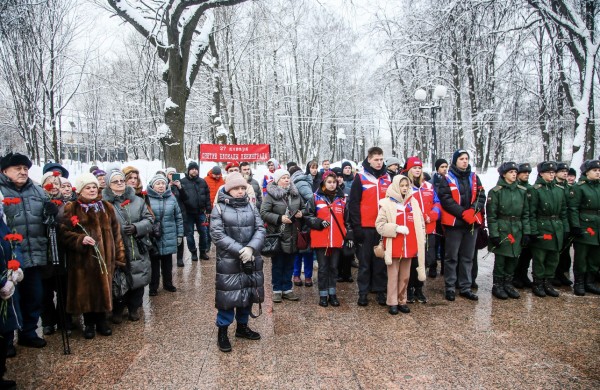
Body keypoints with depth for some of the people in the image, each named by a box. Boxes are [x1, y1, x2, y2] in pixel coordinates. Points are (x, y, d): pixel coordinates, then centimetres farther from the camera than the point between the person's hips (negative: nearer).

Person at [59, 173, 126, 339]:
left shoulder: (107, 207, 9)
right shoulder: (72, 209, -1)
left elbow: (116, 233, 9)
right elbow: (64, 233, -5)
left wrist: (120, 255, 5)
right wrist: (80, 239, -23)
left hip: (105, 257, 3)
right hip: (82, 258, -2)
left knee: (103, 288, 8)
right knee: (85, 290, 4)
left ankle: (101, 320, 26)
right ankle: (89, 323, 22)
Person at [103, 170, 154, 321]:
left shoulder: (137, 200, 7)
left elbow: (149, 219, 7)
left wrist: (137, 228, -10)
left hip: (138, 250, 3)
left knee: (138, 280, 11)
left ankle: (134, 308, 32)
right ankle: (117, 310, 28)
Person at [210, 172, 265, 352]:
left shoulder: (251, 206, 6)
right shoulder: (219, 208, -5)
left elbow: (260, 229, -1)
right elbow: (217, 234, -13)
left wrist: (251, 248, -19)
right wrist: (239, 250, -20)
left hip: (251, 260, 4)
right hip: (228, 261, -4)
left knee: (248, 293, 14)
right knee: (228, 296, 0)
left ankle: (242, 327, 34)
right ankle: (222, 332, 18)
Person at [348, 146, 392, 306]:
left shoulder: (388, 178, 10)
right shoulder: (360, 178, -1)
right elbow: (353, 203, -4)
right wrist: (356, 227, -10)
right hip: (366, 227, -3)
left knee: (381, 260, 8)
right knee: (365, 261, 4)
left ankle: (380, 290, 19)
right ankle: (363, 292, 13)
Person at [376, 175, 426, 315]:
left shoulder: (414, 202, 8)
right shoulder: (387, 203, -5)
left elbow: (420, 224, 13)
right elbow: (379, 225, -9)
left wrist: (421, 241, 6)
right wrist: (396, 228, -17)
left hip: (409, 247, 4)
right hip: (393, 247, -4)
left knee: (405, 276, 13)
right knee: (393, 276, 4)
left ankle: (402, 301, 25)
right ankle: (392, 303, 14)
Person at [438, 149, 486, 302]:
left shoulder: (474, 178, 12)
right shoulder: (447, 179, -2)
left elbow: (481, 197, 6)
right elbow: (446, 200, -11)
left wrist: (472, 210, -13)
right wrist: (463, 213, -18)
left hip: (472, 222, 5)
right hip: (454, 223, -5)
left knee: (468, 257, 11)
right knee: (452, 257, 2)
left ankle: (465, 288, 20)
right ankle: (450, 288, 11)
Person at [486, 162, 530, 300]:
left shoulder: (522, 191, 8)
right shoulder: (495, 191, -7)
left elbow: (525, 213, 10)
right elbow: (491, 215, -9)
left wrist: (526, 232, 4)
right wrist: (494, 234, -13)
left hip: (517, 230, 5)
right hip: (501, 229, -5)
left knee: (513, 258, 10)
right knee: (500, 259, 2)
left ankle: (508, 283, 25)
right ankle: (497, 285, 15)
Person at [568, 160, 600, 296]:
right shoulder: (578, 187, -7)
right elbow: (573, 209, -12)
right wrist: (576, 227, -17)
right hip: (584, 227, -6)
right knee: (581, 257, 1)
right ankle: (579, 283, 11)